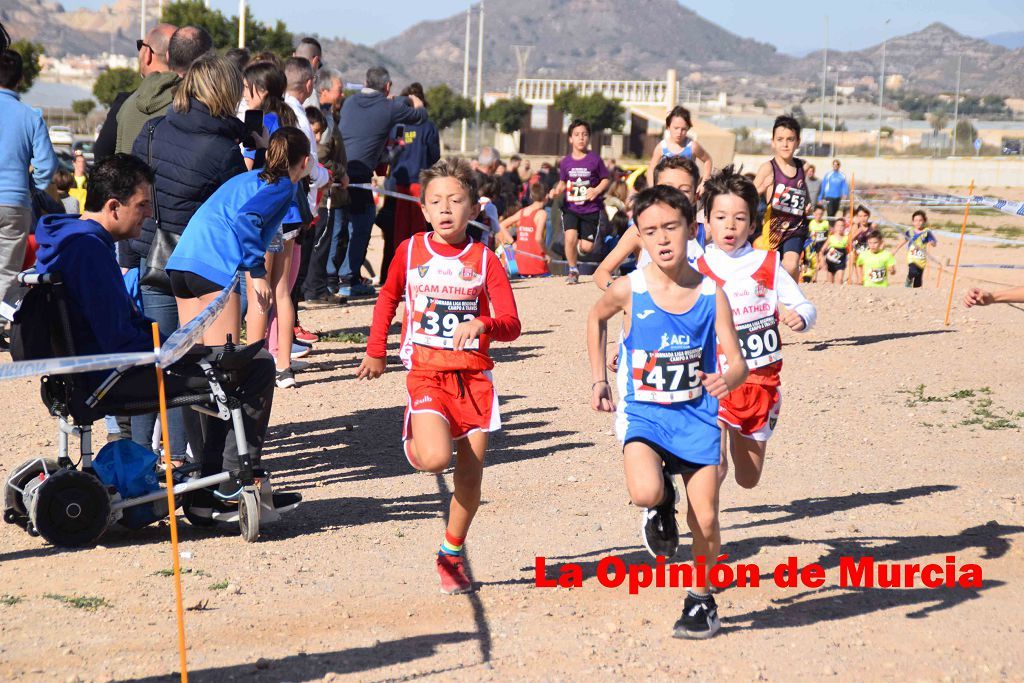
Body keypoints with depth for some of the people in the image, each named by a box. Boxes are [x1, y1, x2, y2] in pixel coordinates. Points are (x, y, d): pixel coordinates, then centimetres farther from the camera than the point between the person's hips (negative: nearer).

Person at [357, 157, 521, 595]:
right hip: (426, 374, -1)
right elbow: (388, 298, 20)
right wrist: (376, 352, 19)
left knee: (470, 474, 3)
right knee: (435, 459, -24)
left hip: (474, 377, 1)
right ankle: (415, 442, 13)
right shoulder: (410, 251, 2)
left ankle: (451, 554, 23)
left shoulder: (484, 260, 0)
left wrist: (482, 325, -28)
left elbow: (511, 324, -7)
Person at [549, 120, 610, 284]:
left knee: (587, 247, -5)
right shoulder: (566, 161, 2)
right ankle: (573, 271, 2)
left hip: (591, 209, -1)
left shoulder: (594, 159, -5)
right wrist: (556, 191, -7)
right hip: (571, 208, 1)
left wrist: (597, 190, -15)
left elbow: (605, 179, 3)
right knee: (570, 237, -20)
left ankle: (579, 246, 36)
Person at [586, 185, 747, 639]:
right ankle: (662, 503, 10)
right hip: (642, 412, -1)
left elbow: (738, 363, -10)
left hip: (697, 414, 1)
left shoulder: (711, 293, -9)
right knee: (646, 493, -29)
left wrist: (727, 380, -33)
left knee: (705, 520, 1)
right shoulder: (629, 289, -11)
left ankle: (701, 600, 27)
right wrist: (599, 380, 12)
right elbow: (596, 319, 13)